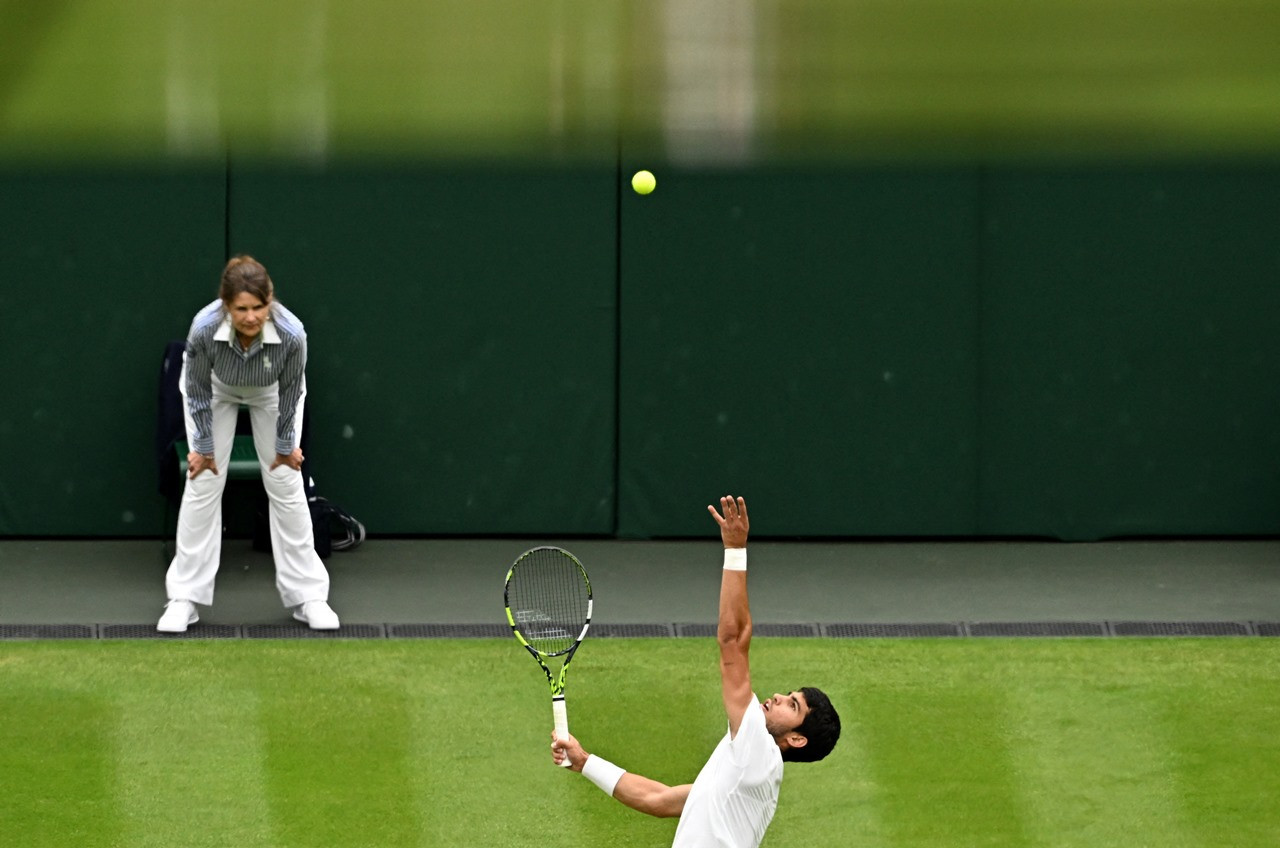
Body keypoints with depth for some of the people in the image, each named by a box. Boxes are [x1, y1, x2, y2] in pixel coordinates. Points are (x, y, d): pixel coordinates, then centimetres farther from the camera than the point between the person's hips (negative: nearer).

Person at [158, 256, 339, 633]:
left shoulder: (291, 333, -40)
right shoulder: (204, 328, -41)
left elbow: (290, 394, -20)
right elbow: (198, 392, -21)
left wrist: (285, 446, -6)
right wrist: (203, 446, -10)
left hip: (271, 392, 0)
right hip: (217, 389, 0)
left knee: (286, 484, -2)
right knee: (203, 483, -4)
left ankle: (308, 595, 7)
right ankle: (185, 598, 2)